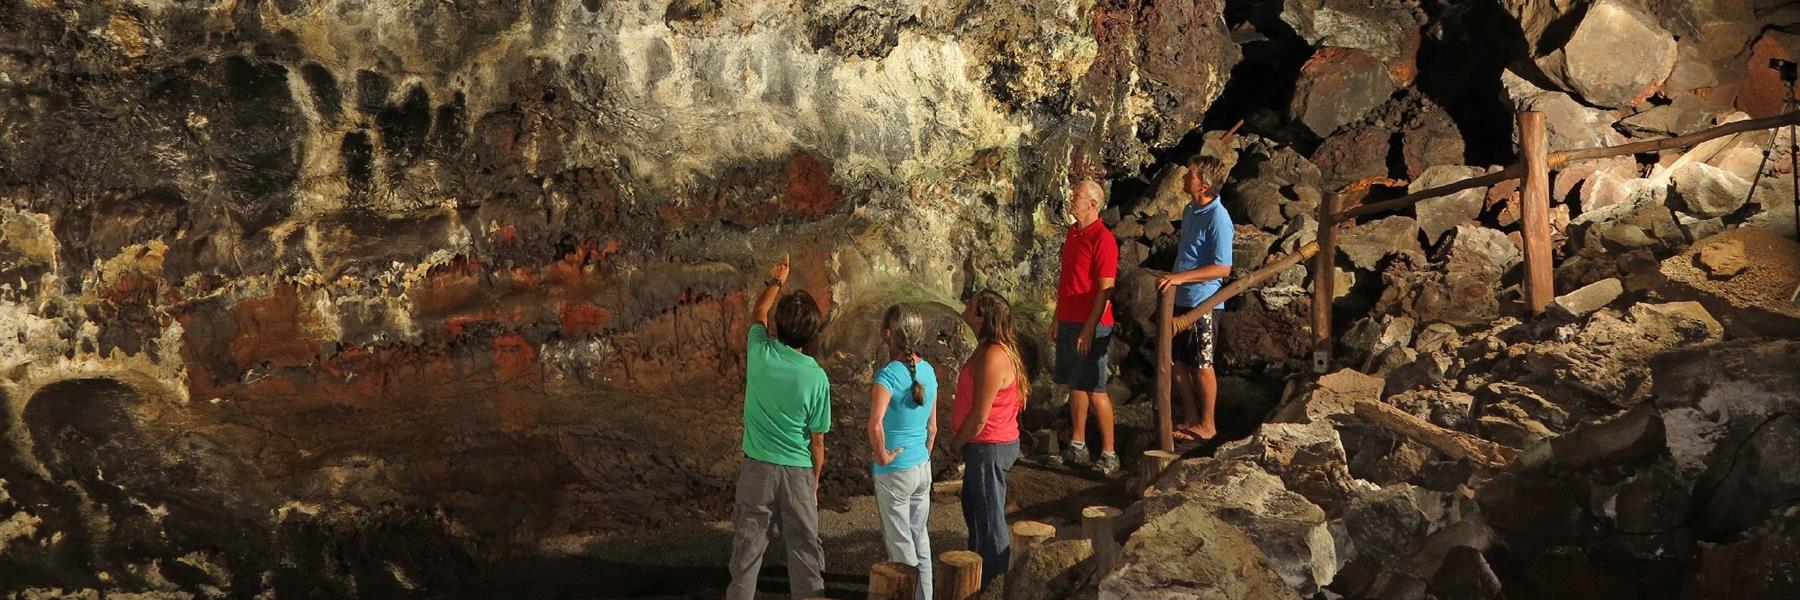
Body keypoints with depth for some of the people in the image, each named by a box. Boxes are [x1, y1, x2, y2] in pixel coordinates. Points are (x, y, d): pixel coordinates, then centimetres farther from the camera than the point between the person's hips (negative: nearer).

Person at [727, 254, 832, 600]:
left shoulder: (761, 354, -10)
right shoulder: (816, 378, -13)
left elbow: (758, 315, 15)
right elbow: (817, 441, -4)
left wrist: (775, 282, 31)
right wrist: (815, 480, 11)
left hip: (757, 468, 1)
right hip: (798, 471, -1)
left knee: (747, 548, 10)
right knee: (804, 548, 9)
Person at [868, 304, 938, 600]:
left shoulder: (888, 374, -22)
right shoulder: (928, 371, 1)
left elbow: (875, 424, -37)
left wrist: (882, 454, -21)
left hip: (894, 473, -7)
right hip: (923, 468, 7)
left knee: (901, 546, 6)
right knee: (919, 537, 20)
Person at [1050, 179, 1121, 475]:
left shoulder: (1102, 239, -16)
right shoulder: (1073, 232, 11)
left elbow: (1105, 290, -18)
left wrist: (1089, 329, -20)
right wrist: (1058, 318, 18)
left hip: (1090, 325, -9)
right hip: (1068, 321, 9)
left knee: (1094, 389, -5)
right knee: (1074, 385, 15)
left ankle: (1109, 454, 2)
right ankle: (1077, 446, 25)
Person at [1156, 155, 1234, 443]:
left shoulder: (1217, 218, -19)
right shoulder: (1190, 210, 8)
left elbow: (1223, 268, -23)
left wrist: (1180, 277, -29)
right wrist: (1172, 281, 20)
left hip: (1202, 303, -8)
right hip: (1180, 300, 8)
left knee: (1202, 365, 5)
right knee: (1175, 361, 14)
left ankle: (1207, 425, 19)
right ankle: (1191, 417, 29)